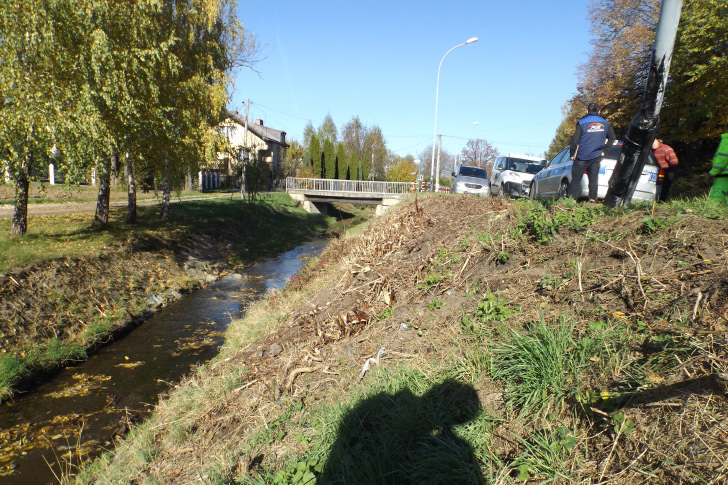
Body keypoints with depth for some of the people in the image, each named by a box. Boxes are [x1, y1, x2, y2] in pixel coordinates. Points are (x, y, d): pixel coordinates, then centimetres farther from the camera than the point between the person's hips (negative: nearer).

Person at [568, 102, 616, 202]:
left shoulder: (582, 123, -4)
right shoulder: (605, 123, 9)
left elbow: (575, 140, -8)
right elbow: (612, 138, 12)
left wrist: (572, 154, 0)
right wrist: (604, 150, 12)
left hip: (582, 156, -3)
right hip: (597, 156, 4)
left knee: (576, 179, -1)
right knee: (593, 178, 8)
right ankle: (593, 199, 3)